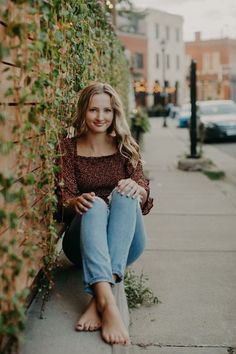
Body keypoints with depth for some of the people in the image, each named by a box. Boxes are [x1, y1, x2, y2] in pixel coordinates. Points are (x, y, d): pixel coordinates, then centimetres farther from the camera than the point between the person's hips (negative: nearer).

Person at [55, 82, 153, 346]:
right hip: (82, 242, -1)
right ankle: (107, 303, -55)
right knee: (95, 204, -32)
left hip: (126, 245, 1)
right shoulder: (68, 148, 6)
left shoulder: (125, 148, 10)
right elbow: (64, 202, -3)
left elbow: (144, 199, 0)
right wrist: (76, 202, -28)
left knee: (124, 194, -29)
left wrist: (136, 189, -25)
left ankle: (99, 299, -44)